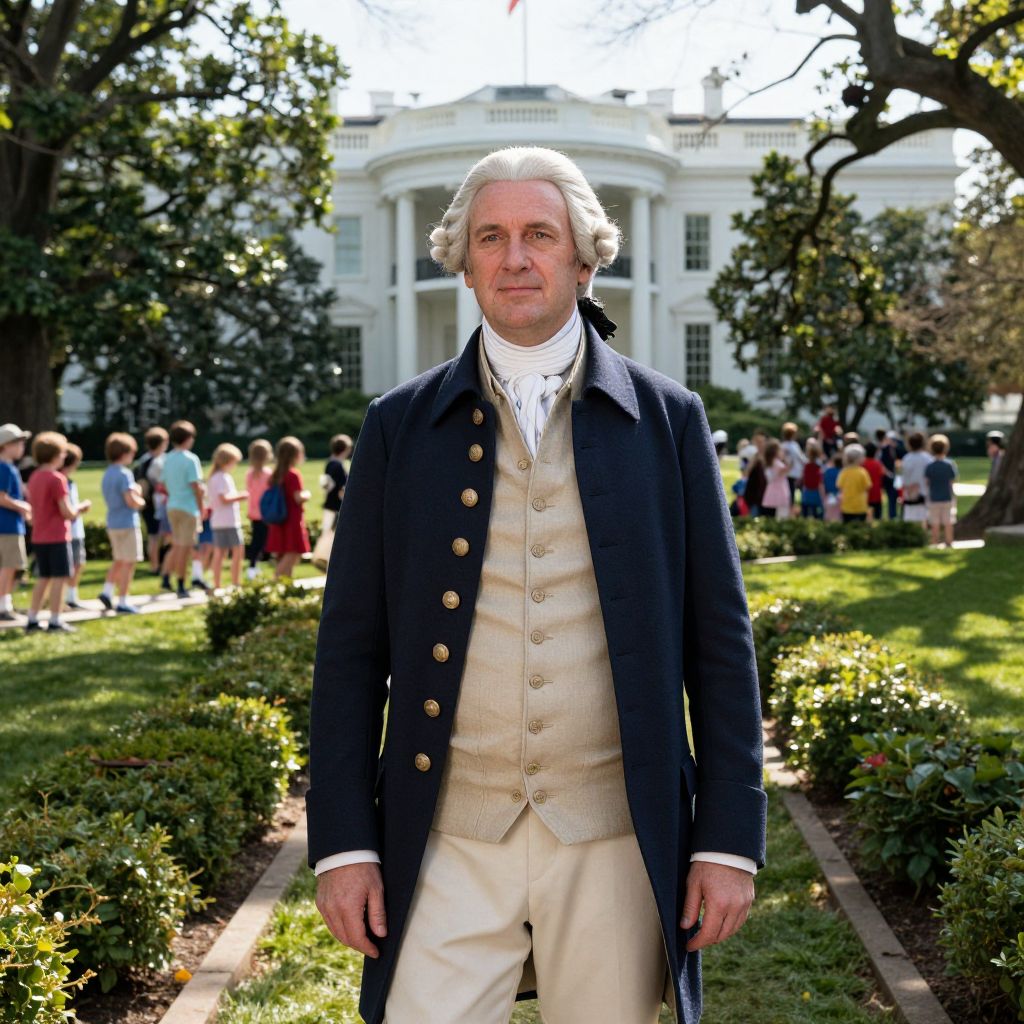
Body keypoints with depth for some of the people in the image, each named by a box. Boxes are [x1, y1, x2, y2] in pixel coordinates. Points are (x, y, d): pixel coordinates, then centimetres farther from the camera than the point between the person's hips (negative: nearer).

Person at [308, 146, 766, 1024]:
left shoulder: (667, 421, 3)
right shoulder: (401, 426, 4)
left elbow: (719, 642, 3)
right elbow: (352, 647, 4)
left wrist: (730, 838, -1)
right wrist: (343, 842, 0)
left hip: (616, 841, 0)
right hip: (449, 843, 0)